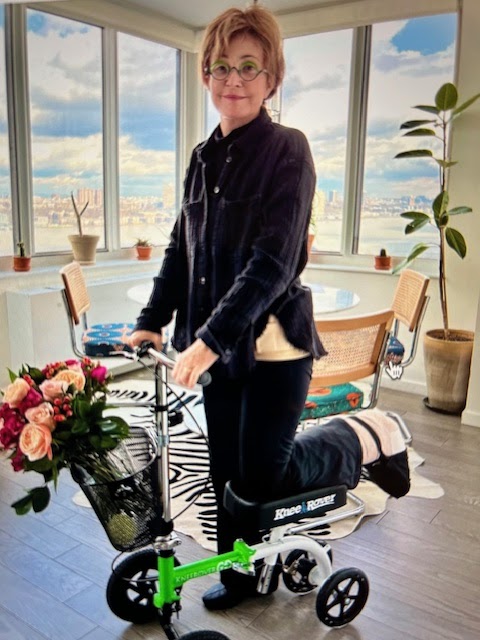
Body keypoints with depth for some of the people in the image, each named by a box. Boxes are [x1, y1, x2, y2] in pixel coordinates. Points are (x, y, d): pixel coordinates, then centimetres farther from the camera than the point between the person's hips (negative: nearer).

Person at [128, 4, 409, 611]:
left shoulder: (287, 150, -11)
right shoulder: (205, 157, 10)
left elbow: (273, 261, -21)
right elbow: (181, 250, 12)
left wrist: (210, 338, -27)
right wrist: (151, 323, 2)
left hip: (273, 343, -6)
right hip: (217, 344, 6)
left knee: (261, 476, 0)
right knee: (226, 469, 15)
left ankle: (367, 437, 23)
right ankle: (238, 575, 38)